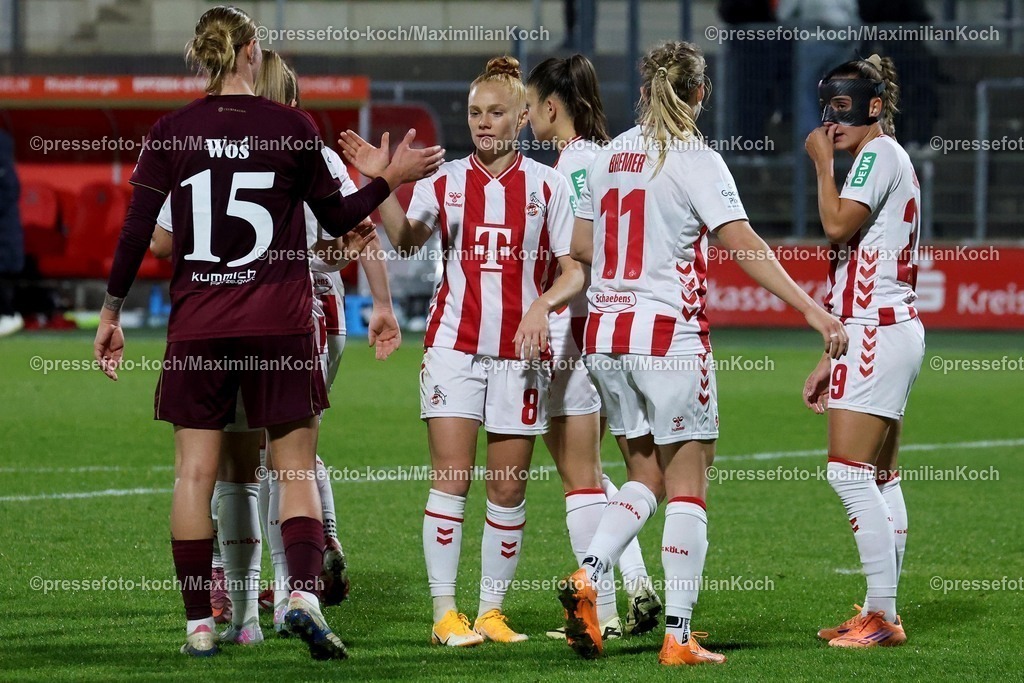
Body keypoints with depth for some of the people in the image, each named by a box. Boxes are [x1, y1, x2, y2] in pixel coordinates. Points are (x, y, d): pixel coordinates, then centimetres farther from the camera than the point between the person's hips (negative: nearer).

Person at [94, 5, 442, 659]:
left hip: (197, 323, 1)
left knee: (195, 471, 5)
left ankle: (199, 623, 4)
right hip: (280, 322, -1)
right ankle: (304, 592, -15)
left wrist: (112, 311, 10)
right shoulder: (293, 127, -3)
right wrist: (389, 178, 19)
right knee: (296, 467, 6)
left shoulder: (170, 132, -1)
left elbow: (137, 231, 0)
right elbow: (337, 218, 6)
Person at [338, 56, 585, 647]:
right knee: (451, 480, -7)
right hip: (455, 345, 0)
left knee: (509, 490, 4)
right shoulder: (446, 180, 3)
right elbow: (407, 240, -14)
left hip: (520, 351, 0)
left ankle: (492, 611, 13)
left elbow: (575, 270, 2)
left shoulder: (547, 185, 2)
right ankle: (446, 614, -4)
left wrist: (543, 306, -17)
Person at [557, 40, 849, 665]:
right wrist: (811, 309, -21)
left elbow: (581, 247, 15)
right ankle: (679, 638, -2)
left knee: (647, 477, 18)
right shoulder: (696, 160, -9)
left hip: (605, 336, 6)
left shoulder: (611, 155, 9)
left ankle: (587, 577, -4)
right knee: (687, 489, 1)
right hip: (670, 334, -6)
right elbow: (745, 245, -18)